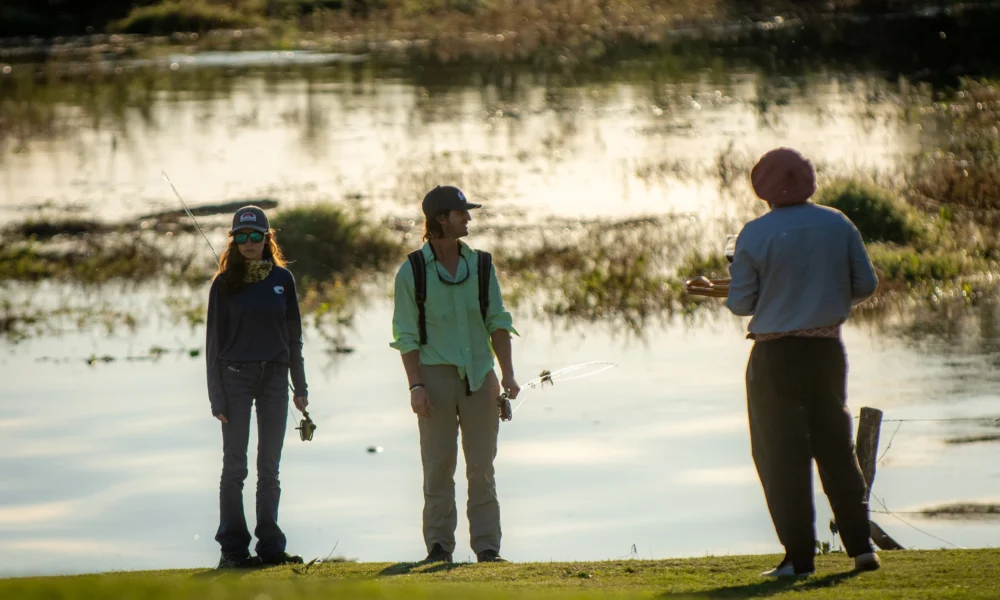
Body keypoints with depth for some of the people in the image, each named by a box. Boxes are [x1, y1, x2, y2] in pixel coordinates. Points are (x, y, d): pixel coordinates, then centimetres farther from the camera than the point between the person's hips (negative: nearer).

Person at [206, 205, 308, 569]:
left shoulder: (282, 279, 6)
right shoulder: (225, 284, 0)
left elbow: (293, 335, 11)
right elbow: (214, 341, 1)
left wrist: (300, 387, 7)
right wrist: (217, 398, -5)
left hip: (275, 378, 2)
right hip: (236, 378, -2)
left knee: (269, 468, 5)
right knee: (235, 467, -1)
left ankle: (270, 546, 9)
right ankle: (233, 549, 2)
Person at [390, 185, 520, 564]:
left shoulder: (480, 266, 9)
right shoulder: (413, 271, 0)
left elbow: (497, 322, 10)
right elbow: (406, 335, -1)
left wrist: (507, 373, 0)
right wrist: (415, 385, -10)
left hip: (479, 375, 3)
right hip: (436, 373, -3)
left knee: (482, 465, 1)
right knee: (438, 465, -2)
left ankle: (487, 548, 3)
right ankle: (438, 545, 4)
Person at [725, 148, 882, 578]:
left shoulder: (755, 235, -11)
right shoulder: (838, 225, -1)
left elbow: (741, 303, -9)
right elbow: (865, 285, 3)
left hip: (775, 354, -3)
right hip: (827, 348, 3)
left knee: (781, 454, 4)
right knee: (835, 446, 16)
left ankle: (799, 556, 1)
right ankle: (861, 544, 11)